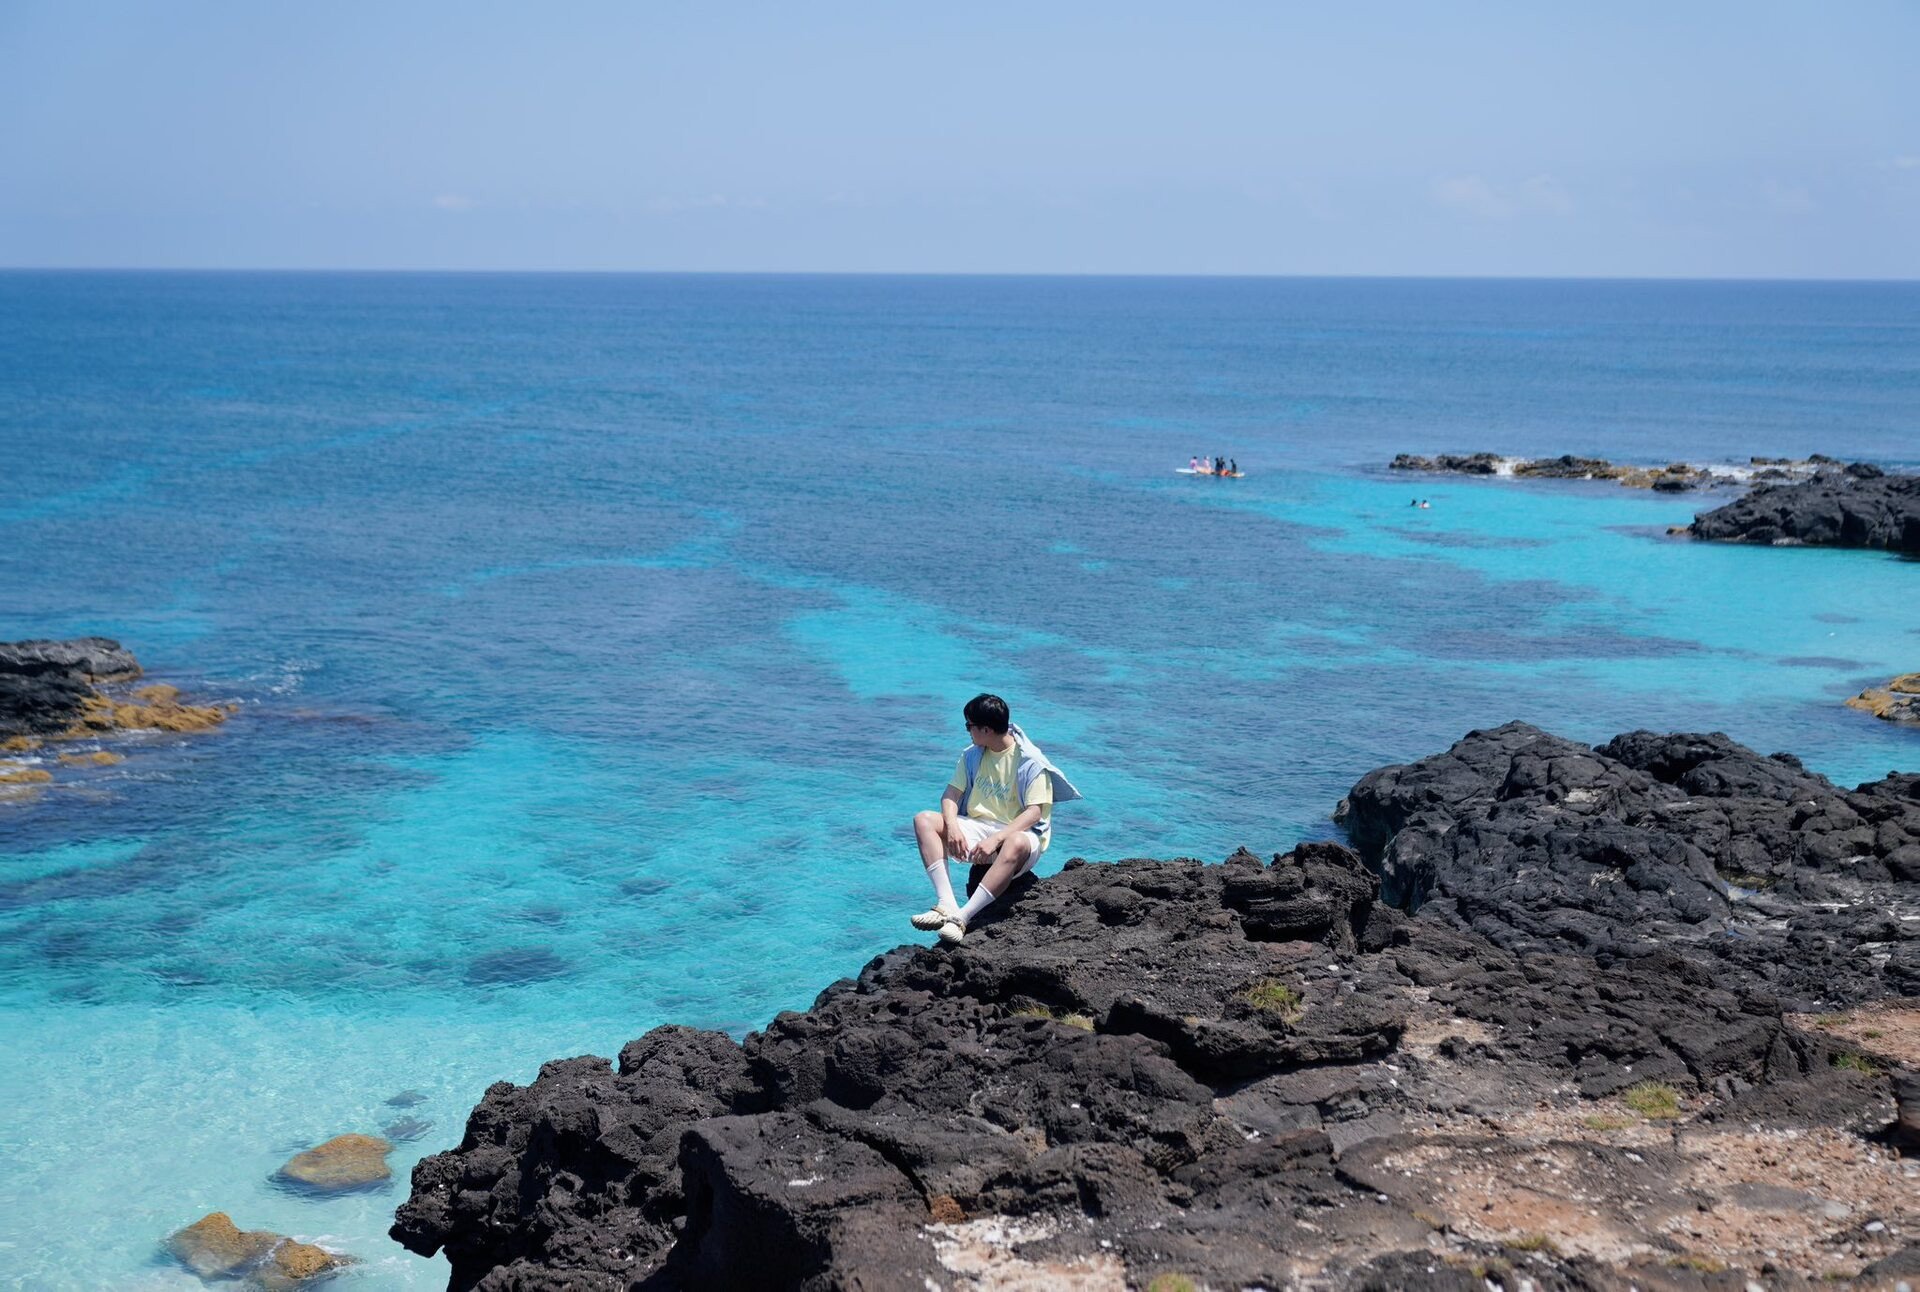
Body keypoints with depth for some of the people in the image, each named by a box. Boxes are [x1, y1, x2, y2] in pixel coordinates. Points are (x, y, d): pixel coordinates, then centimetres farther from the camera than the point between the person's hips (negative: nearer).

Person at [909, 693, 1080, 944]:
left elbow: (1034, 812, -17)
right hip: (977, 829, 6)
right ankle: (946, 904, -35)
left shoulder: (1031, 761, -9)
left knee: (1017, 843, -43)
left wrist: (996, 839, -30)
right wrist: (952, 826, -18)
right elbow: (951, 794, 5)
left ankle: (962, 917, -49)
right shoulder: (972, 755, 9)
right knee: (923, 821, -18)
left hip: (1017, 833, -6)